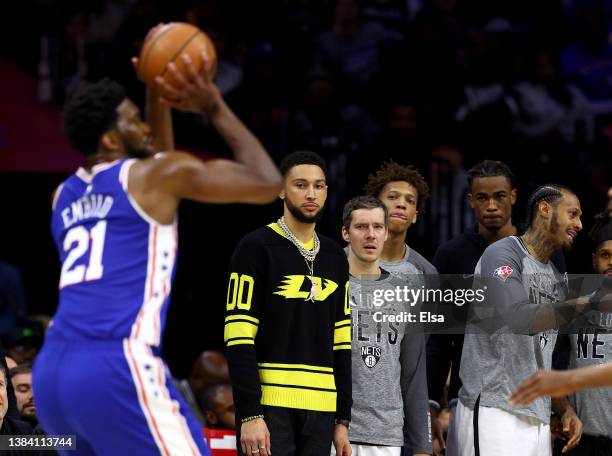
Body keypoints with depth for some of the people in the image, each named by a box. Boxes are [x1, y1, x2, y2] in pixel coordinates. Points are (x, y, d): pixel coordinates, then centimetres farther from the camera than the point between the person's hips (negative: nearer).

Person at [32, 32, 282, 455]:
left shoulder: (65, 195, 25)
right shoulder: (160, 174, 4)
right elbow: (268, 183, 11)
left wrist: (158, 95, 38)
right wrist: (216, 109, 19)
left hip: (51, 375, 8)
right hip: (116, 370, -8)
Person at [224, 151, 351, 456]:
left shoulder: (335, 257, 16)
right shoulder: (256, 248, -3)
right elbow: (239, 339, -10)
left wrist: (343, 420, 12)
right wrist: (250, 415, -17)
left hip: (321, 411, 6)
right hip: (269, 407, -6)